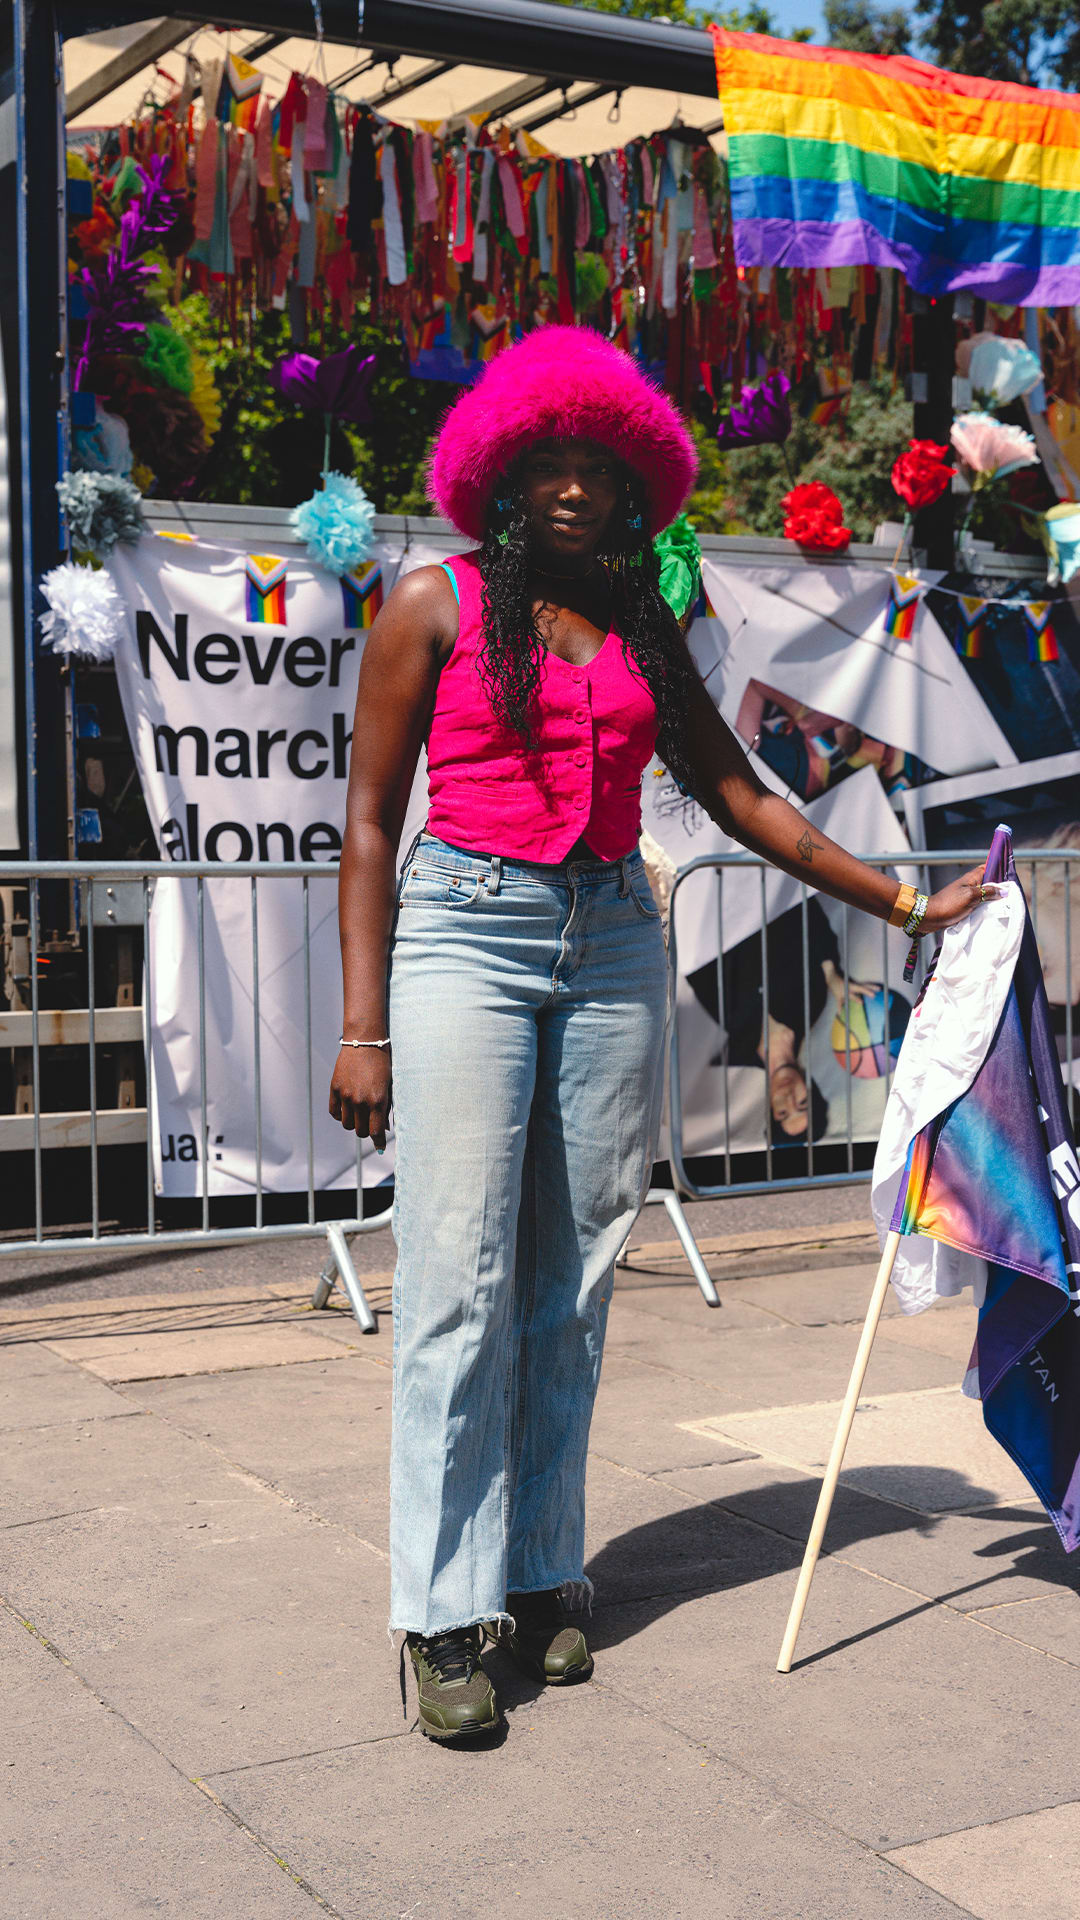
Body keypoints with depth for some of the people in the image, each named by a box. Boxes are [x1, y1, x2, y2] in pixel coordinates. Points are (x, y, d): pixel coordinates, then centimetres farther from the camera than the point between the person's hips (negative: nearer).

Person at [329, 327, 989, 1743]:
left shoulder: (642, 626, 14)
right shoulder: (436, 604, 3)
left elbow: (742, 799, 16)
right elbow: (370, 824, 1)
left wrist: (908, 904, 13)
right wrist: (363, 1025, -6)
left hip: (611, 944, 4)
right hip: (467, 930, -4)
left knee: (574, 1278, 5)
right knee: (462, 1276, -8)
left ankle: (542, 1583, 15)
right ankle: (446, 1616, -1)